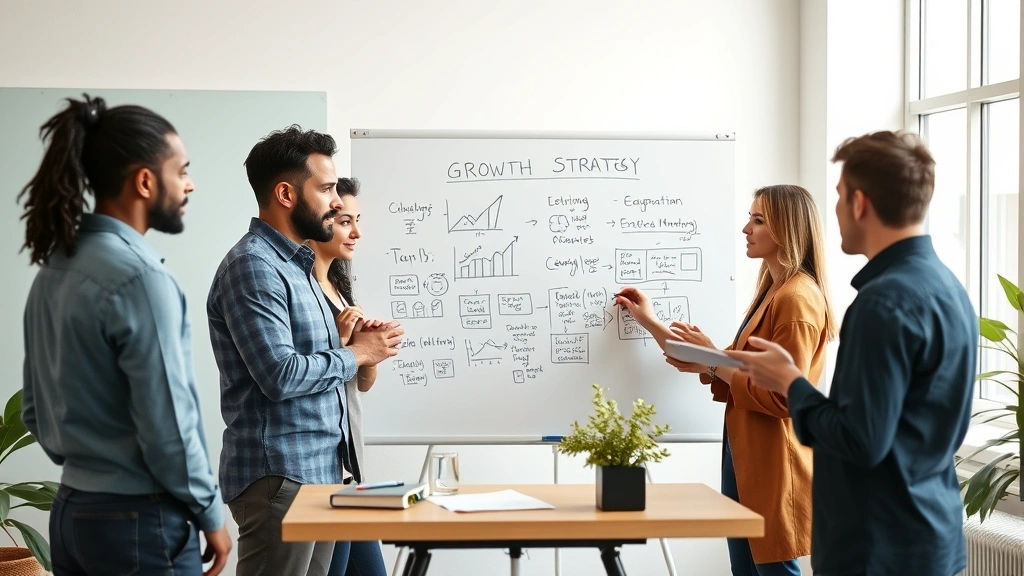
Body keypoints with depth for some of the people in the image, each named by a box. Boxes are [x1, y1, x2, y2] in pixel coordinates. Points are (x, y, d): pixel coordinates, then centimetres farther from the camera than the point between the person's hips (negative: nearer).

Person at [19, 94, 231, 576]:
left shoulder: (53, 269, 6)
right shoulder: (140, 276, -19)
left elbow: (35, 411, 13)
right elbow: (166, 425, -19)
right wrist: (210, 514, -7)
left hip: (71, 513, 8)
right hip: (140, 522, -8)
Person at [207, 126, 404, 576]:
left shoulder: (297, 264, 16)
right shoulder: (253, 266, -14)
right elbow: (281, 376, -22)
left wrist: (354, 344, 2)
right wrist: (355, 355, -9)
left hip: (319, 470, 9)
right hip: (280, 475, -9)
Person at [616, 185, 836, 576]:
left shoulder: (798, 298, -18)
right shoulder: (771, 292, 14)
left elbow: (781, 397, -22)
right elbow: (733, 372, 15)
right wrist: (650, 322, 11)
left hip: (772, 467, -10)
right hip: (744, 457, 10)